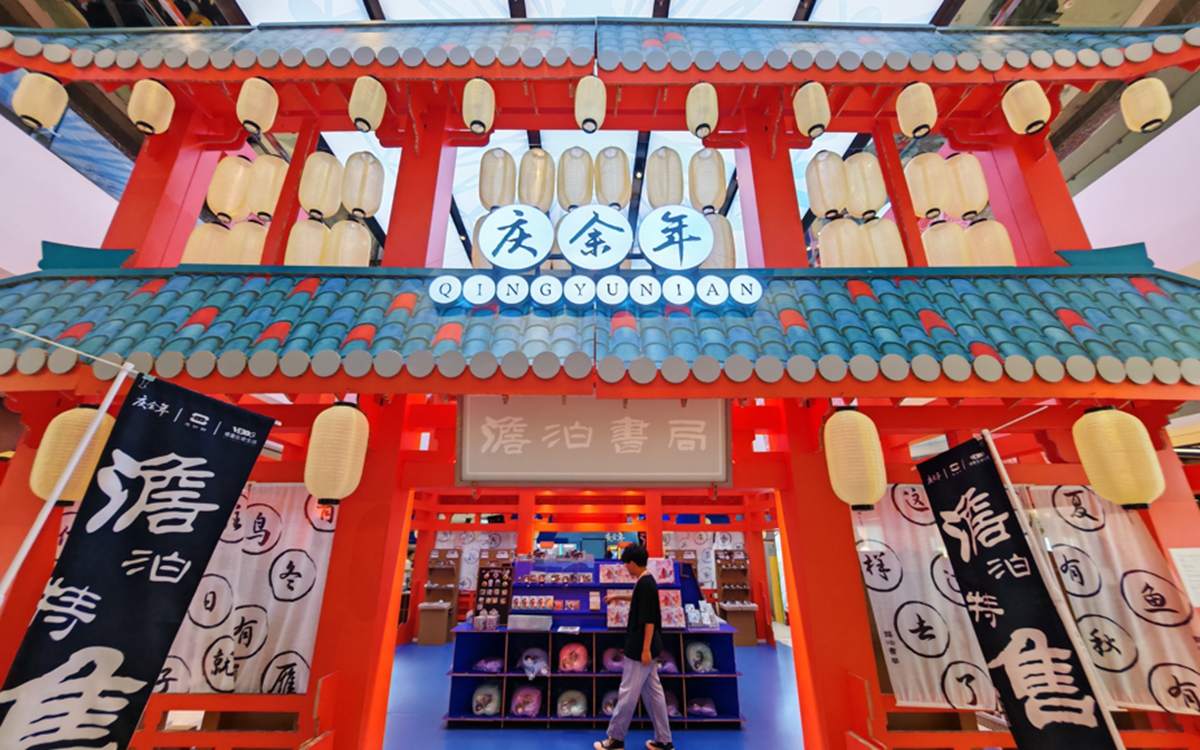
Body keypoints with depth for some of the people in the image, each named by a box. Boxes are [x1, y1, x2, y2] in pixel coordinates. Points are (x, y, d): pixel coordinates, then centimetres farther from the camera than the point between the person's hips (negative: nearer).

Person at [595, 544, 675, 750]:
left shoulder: (644, 584, -23)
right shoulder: (646, 581, 6)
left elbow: (649, 620, -25)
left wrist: (645, 649, -22)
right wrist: (618, 595, 38)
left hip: (640, 648, -10)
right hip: (644, 646, 10)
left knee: (628, 694, 4)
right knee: (653, 692, 16)